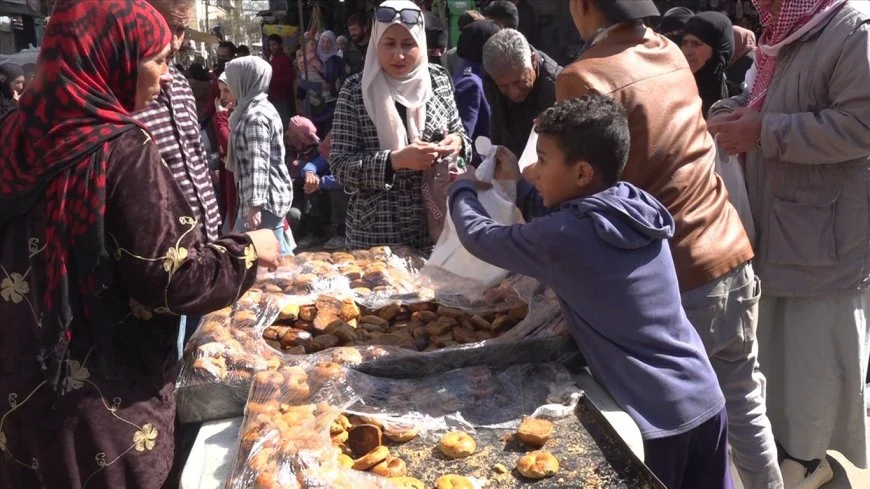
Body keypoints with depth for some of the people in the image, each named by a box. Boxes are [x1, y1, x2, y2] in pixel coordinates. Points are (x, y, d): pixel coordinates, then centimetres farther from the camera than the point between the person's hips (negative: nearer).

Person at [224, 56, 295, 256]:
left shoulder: (255, 116, -18)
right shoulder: (260, 107, 14)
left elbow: (257, 165, -25)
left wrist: (254, 205, -27)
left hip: (264, 199, -10)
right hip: (270, 195, 10)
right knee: (279, 252, 16)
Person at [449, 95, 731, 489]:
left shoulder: (563, 237, -19)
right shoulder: (636, 206, 2)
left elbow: (479, 236, -3)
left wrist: (461, 189, 15)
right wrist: (518, 186, 21)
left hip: (655, 420, -7)